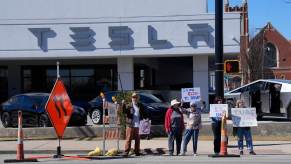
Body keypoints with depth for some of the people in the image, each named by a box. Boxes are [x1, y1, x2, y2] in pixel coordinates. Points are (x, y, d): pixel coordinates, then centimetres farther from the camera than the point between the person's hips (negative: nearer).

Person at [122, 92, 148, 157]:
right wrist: (123, 105, -28)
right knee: (128, 138, -4)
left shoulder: (140, 106, 12)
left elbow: (144, 114, 18)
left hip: (138, 125, 3)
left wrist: (146, 119, 1)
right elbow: (124, 111, -13)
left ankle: (137, 151, 15)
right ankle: (126, 152, -1)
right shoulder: (129, 106, 2)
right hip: (130, 125, -3)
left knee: (137, 139, 8)